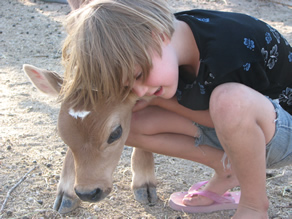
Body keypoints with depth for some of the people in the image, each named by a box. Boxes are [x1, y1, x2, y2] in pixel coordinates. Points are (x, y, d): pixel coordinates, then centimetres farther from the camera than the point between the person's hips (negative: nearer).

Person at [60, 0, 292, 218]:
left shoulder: (228, 50, -35)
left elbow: (218, 117, -17)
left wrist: (154, 98, -11)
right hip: (238, 126, 7)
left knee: (230, 99, -42)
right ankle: (228, 169, 5)